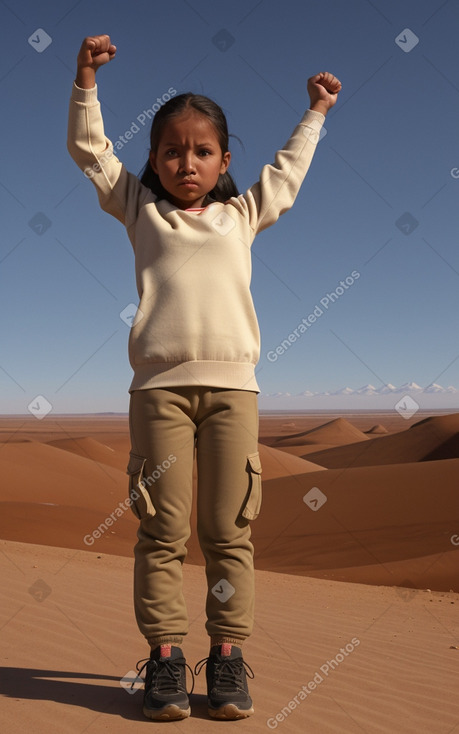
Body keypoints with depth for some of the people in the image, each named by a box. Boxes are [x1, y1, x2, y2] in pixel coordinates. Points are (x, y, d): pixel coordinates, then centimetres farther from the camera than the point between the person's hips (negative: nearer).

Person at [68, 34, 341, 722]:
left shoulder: (242, 214, 21)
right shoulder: (142, 210, 17)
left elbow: (288, 170, 34)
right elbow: (90, 151, 19)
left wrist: (316, 112, 43)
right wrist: (86, 82, 12)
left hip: (231, 382, 1)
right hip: (159, 384, -1)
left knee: (229, 528, 0)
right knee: (162, 529, -2)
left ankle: (228, 655, 8)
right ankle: (165, 654, 6)